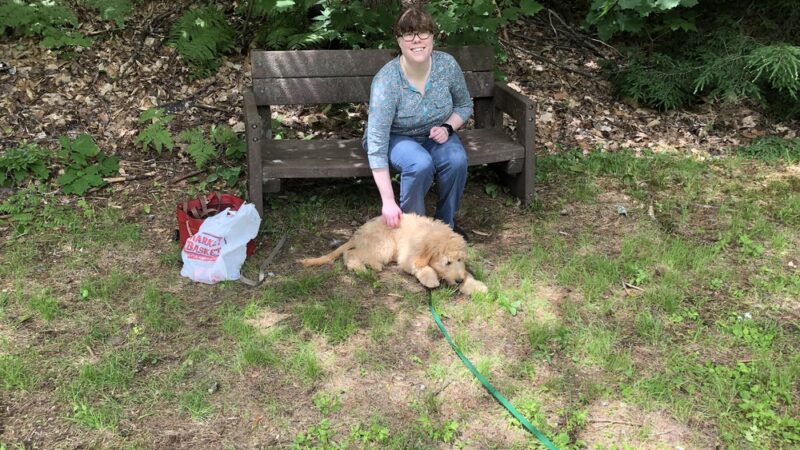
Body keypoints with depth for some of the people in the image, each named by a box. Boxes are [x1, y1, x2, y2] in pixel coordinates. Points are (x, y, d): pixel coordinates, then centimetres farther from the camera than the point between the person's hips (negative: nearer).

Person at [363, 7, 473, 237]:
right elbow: (376, 143, -32)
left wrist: (447, 127, -20)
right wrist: (388, 201, -37)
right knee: (421, 163, -34)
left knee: (456, 160, -27)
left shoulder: (447, 65, -17)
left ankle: (446, 222, -3)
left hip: (434, 135, 4)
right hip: (395, 137, -3)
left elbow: (464, 105, 3)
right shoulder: (386, 80, -29)